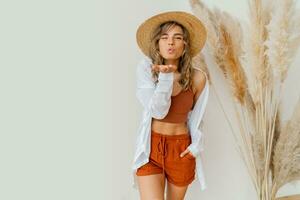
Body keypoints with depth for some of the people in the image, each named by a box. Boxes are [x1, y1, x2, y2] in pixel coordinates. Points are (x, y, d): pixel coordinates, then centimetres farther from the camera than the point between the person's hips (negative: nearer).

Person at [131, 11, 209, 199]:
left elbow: (197, 116, 6)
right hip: (150, 147, -1)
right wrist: (166, 77, -28)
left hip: (181, 149, 2)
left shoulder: (197, 77, -8)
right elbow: (158, 112, -17)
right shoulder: (146, 69, -12)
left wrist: (196, 146, 0)